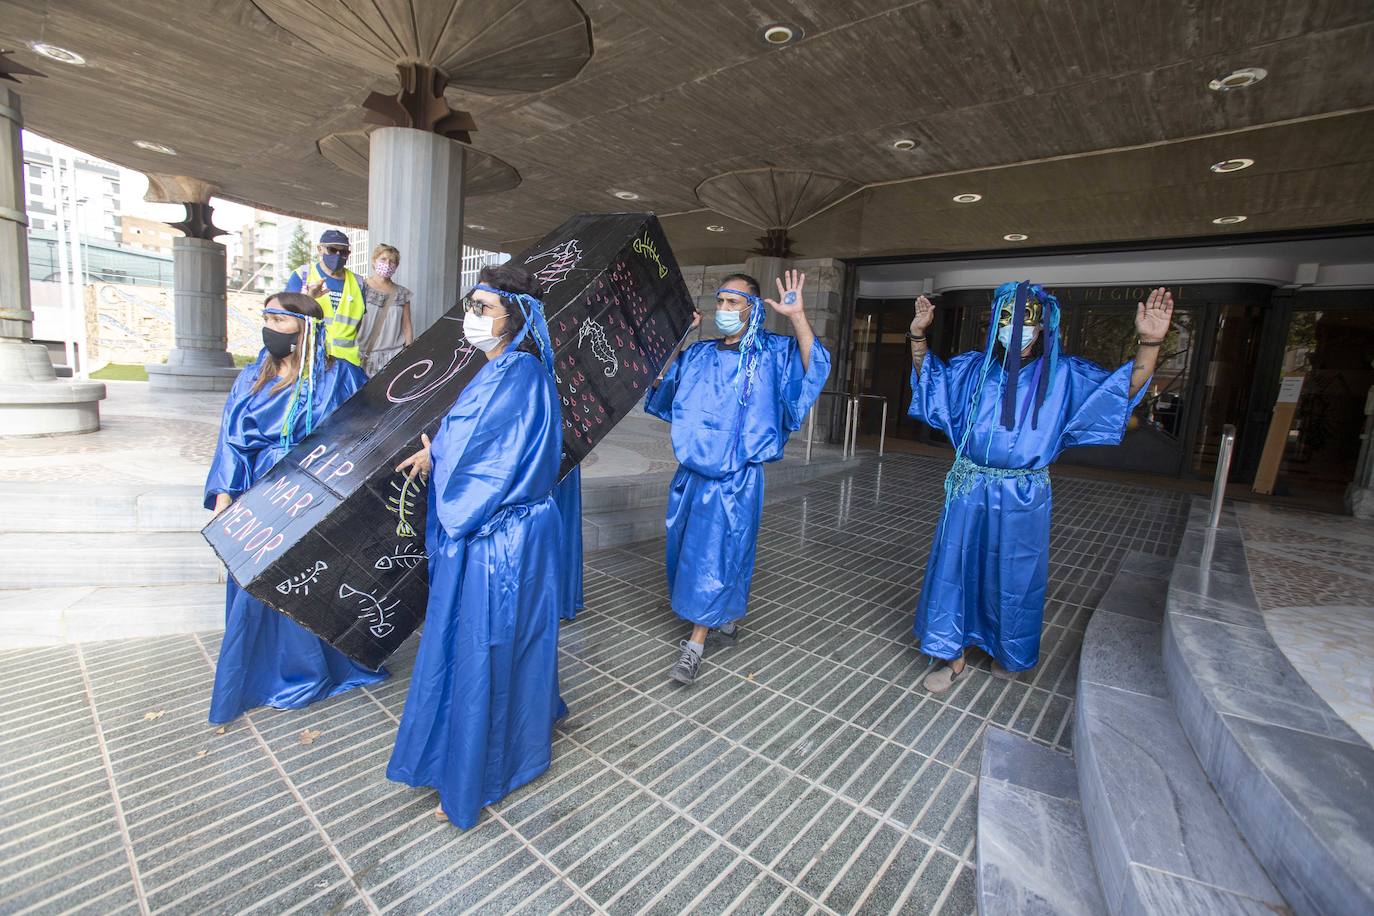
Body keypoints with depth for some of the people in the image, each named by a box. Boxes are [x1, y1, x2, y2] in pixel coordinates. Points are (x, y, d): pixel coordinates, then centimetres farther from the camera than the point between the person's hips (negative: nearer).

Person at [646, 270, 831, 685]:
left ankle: (695, 643, 11)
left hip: (736, 478, -5)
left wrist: (798, 317, -29)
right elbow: (659, 385, 12)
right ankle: (723, 621, 34)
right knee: (685, 550, 14)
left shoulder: (771, 353, -2)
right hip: (692, 473, 6)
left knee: (715, 554, -2)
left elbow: (814, 368, -18)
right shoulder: (698, 354, 10)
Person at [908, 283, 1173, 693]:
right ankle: (954, 658, 22)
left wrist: (1149, 344, -24)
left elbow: (1122, 389, -9)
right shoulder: (974, 367, 1)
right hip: (969, 489, 1)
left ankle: (1008, 652, 39)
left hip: (1023, 497, -1)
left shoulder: (1062, 375, -3)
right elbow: (929, 377, 12)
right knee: (955, 569, 6)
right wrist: (918, 336, -3)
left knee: (1013, 577, 13)